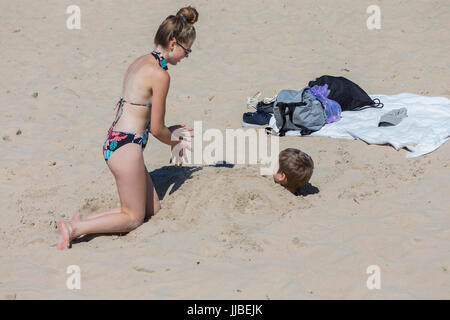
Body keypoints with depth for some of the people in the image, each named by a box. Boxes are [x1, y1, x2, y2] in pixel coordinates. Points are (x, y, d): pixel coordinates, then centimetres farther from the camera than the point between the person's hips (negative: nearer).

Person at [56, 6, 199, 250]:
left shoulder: (141, 62, 11)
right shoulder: (160, 75, -16)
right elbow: (156, 129, -11)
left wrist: (171, 132, 16)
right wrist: (175, 142, 10)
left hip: (114, 141, 10)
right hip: (127, 146, -10)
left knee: (152, 209, 18)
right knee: (134, 217, 6)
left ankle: (83, 220, 12)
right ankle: (75, 228, -2)